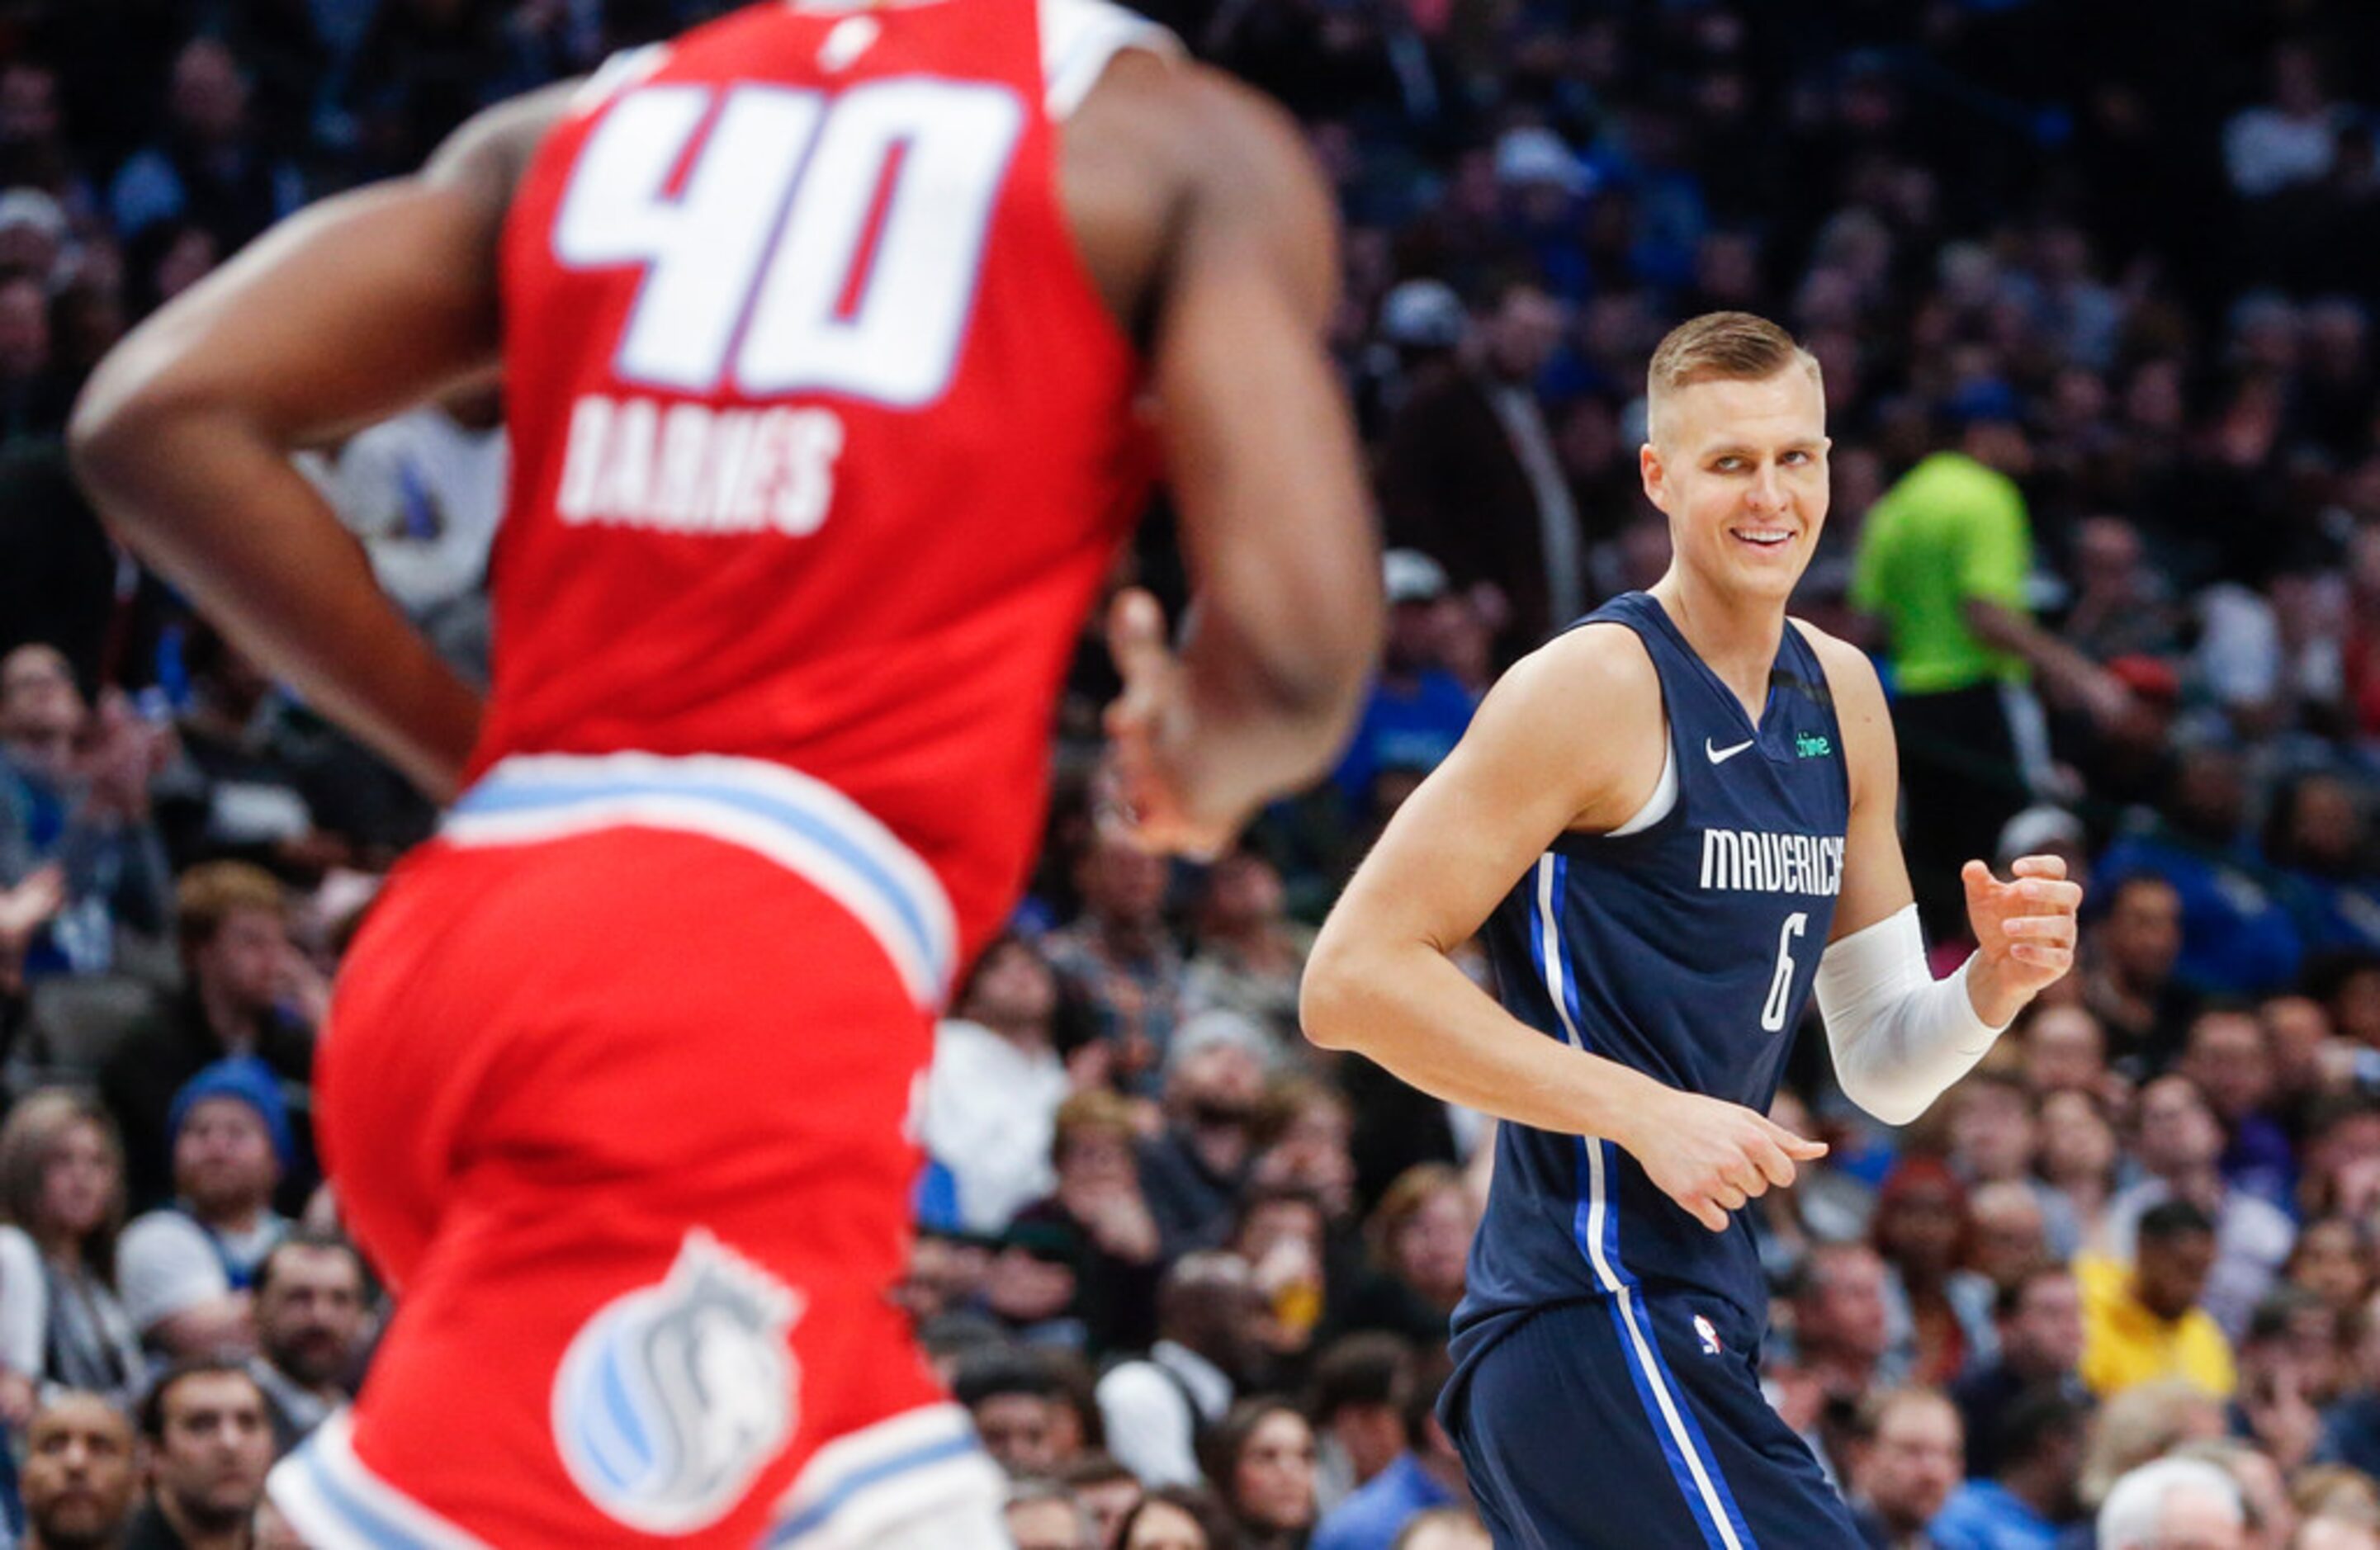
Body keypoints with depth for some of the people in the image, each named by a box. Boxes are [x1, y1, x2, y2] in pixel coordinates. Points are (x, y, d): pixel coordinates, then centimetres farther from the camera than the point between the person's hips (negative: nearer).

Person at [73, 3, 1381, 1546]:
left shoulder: (577, 127, 18)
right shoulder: (1180, 143, 5)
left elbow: (161, 415, 8)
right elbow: (1292, 647, -7)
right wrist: (1197, 775, 16)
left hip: (452, 948, 7)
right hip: (763, 971, -7)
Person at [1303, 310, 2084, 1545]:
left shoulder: (1840, 694, 15)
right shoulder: (1596, 687, -11)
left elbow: (1881, 1071, 20)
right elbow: (1352, 981, -17)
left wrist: (1995, 981, -2)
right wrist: (1649, 1112, -20)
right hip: (1602, 1334, -9)